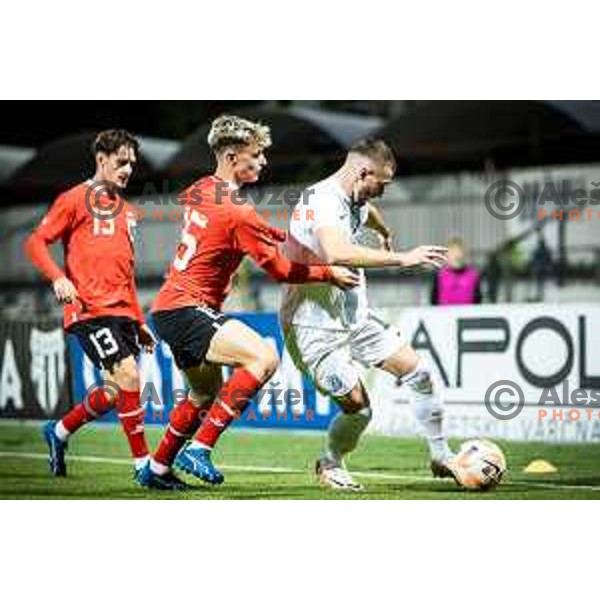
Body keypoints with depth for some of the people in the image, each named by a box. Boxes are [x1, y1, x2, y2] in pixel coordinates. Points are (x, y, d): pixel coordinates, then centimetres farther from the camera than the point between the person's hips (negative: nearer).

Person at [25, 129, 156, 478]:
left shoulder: (127, 211, 22)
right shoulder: (76, 199, 1)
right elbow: (35, 243, -4)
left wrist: (140, 322, 24)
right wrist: (58, 278, -21)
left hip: (122, 312, 7)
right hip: (89, 309, -7)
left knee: (116, 392, 3)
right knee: (129, 375, -18)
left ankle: (60, 432, 26)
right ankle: (143, 463, -10)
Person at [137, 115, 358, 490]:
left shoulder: (199, 191, 8)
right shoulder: (237, 212, -18)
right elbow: (281, 270, -12)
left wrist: (278, 234, 21)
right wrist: (329, 274, 0)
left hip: (170, 308, 10)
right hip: (187, 310, -10)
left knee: (206, 394, 25)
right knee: (263, 357, -23)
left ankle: (157, 469, 35)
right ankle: (199, 449, -20)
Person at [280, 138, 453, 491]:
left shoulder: (355, 202, 6)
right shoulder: (322, 201, -24)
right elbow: (337, 253, -44)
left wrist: (386, 234, 56)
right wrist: (401, 259, -42)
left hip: (355, 315, 9)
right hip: (315, 326, -9)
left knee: (417, 372, 5)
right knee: (358, 405, -15)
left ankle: (441, 457, 20)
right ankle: (330, 465, 14)